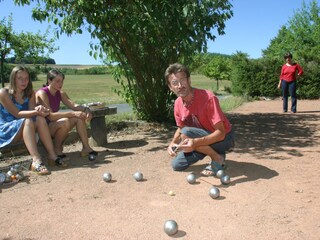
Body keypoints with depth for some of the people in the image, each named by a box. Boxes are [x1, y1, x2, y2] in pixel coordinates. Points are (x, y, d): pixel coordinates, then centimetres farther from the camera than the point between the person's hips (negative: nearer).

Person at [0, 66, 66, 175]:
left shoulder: (30, 93, 6)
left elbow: (32, 110, -6)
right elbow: (17, 114, -19)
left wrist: (38, 109, -31)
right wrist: (36, 112, -33)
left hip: (24, 129, 5)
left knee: (40, 119, -25)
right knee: (27, 121, -34)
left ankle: (52, 155, -33)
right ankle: (36, 160, -51)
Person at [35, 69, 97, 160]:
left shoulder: (60, 93, 4)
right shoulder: (42, 93, -19)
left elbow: (74, 105, -5)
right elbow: (50, 116, -28)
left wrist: (86, 109, -27)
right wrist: (73, 113, -35)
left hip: (55, 125, 7)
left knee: (79, 117, -12)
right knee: (65, 121, -35)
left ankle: (86, 148, -13)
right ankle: (57, 150, -13)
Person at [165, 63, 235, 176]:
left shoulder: (208, 98, -28)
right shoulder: (178, 103, -7)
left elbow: (220, 133, -29)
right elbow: (180, 128, 8)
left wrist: (195, 142, -44)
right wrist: (173, 143, -13)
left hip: (224, 138, -7)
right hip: (202, 139, 7)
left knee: (186, 133, -29)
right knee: (177, 165, -2)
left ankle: (218, 159, -10)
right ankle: (212, 151, 11)